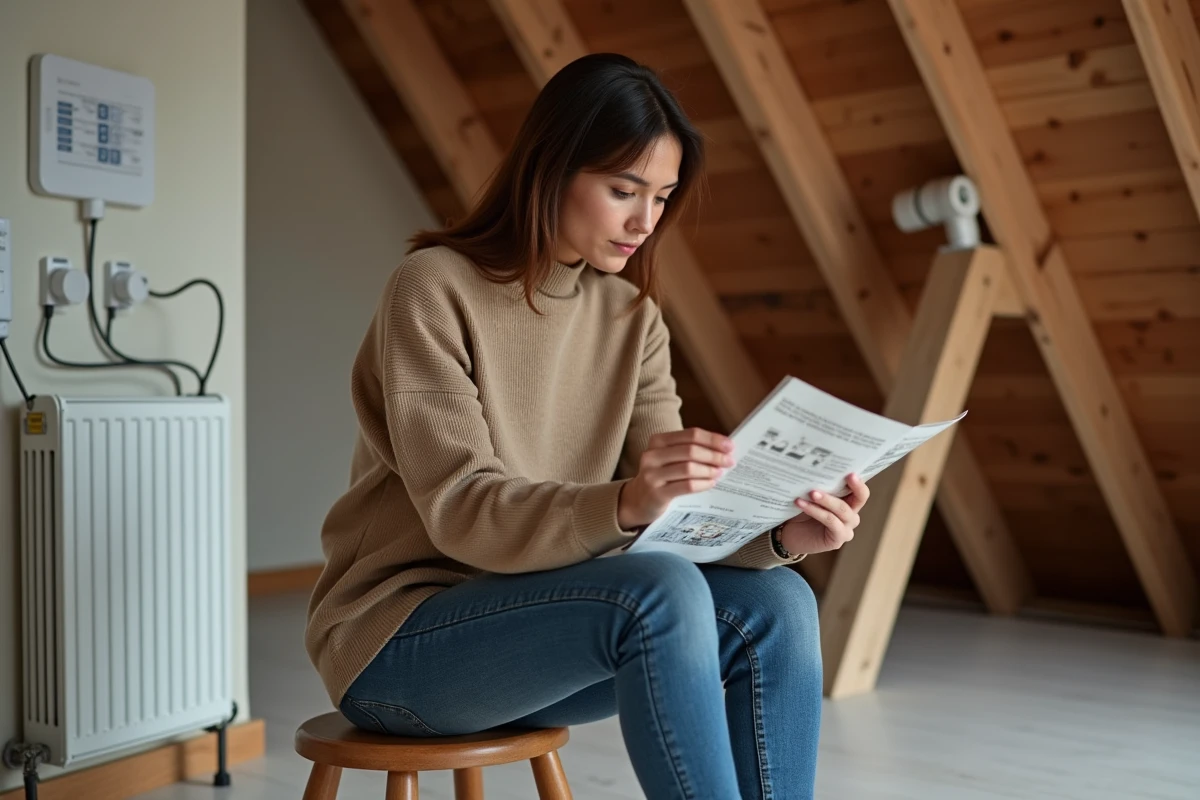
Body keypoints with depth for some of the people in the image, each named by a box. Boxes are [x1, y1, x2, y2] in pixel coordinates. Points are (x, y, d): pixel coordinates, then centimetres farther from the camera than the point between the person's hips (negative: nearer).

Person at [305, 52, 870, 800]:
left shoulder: (633, 317, 2)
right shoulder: (435, 291, -16)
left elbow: (677, 512, -5)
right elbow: (463, 515, -23)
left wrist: (777, 531, -25)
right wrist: (625, 503, -40)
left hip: (537, 619, 6)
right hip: (398, 641, -6)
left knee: (777, 605, -18)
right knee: (662, 592, -32)